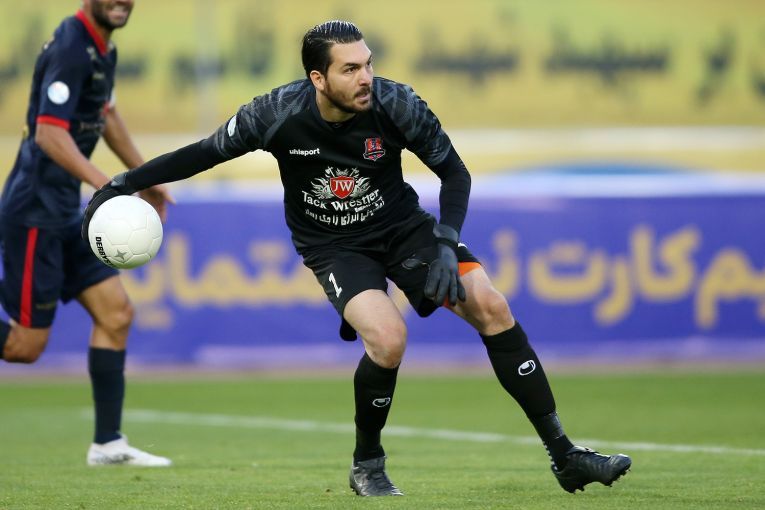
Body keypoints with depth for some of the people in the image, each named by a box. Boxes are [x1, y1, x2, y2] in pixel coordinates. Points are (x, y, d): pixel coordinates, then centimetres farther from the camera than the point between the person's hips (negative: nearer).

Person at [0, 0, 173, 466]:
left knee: (116, 313, 5)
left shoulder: (102, 48, 11)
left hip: (65, 213, 10)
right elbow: (49, 134, -28)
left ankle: (108, 443, 9)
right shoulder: (71, 48, -18)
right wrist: (106, 186, -37)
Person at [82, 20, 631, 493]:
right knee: (387, 337, -29)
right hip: (333, 245, -2)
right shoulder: (280, 114, -23)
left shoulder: (396, 104, -22)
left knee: (491, 306, -14)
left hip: (402, 224, 2)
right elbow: (204, 153, -8)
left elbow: (454, 172, -8)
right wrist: (125, 183, -11)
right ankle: (367, 465, -1)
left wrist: (446, 246, -22)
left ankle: (565, 456, -5)